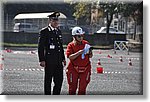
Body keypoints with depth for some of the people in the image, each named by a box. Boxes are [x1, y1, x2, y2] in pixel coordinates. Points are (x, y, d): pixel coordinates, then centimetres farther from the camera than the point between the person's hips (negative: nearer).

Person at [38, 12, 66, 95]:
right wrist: (42, 60, -15)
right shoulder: (44, 32, -6)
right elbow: (40, 47, -9)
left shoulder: (58, 31, 15)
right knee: (48, 80, 1)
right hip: (49, 61, -6)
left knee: (59, 80, 6)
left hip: (58, 61, 6)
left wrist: (63, 58, 18)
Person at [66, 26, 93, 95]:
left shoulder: (86, 43, 4)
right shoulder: (71, 45, -5)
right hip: (74, 69, -2)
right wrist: (79, 53, -28)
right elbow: (70, 57, -18)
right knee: (73, 87, 5)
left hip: (85, 69, 2)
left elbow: (90, 56, 7)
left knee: (82, 88, 3)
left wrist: (89, 53, -15)